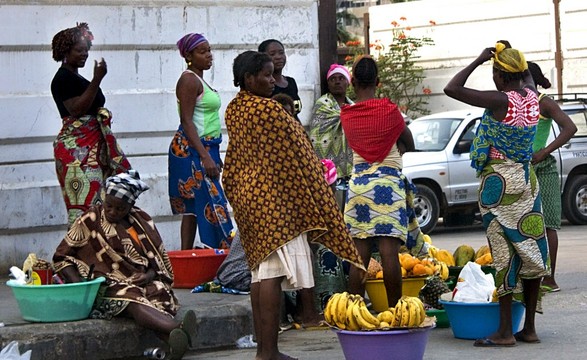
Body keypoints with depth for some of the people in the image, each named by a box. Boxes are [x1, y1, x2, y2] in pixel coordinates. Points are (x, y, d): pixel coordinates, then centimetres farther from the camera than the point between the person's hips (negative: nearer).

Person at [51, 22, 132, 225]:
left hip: (90, 146, 10)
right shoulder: (63, 78, -11)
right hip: (76, 149, -10)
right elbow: (76, 110, -22)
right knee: (85, 202, -14)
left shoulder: (75, 77, 18)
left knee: (93, 200, 5)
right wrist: (97, 79, -24)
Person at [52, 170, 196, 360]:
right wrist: (79, 285, -8)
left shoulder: (142, 221, 15)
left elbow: (160, 260, 18)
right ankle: (179, 329, -66)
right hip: (108, 285, -4)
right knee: (131, 299, -37)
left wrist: (149, 275, -5)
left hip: (141, 280, 4)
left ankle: (175, 340, -65)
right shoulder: (89, 221, 7)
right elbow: (62, 257, 8)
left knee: (159, 292, -33)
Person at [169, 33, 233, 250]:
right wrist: (205, 157, -24)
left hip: (204, 148, 10)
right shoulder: (189, 80, -12)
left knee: (193, 207, 7)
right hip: (192, 150, -10)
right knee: (210, 203, -13)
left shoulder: (198, 79, 18)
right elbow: (187, 121, -18)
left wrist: (213, 155, 24)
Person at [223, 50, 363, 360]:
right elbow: (294, 154, -10)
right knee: (274, 271, -9)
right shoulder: (269, 110, -15)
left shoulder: (233, 110, 11)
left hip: (246, 194, 9)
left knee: (260, 269, 11)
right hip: (273, 195, -9)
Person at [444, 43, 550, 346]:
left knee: (505, 253, -5)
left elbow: (451, 89, -22)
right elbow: (528, 81, 29)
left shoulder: (500, 101, -19)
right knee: (530, 250, 7)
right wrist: (509, 56, 18)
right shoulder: (531, 96, 2)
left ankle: (505, 331, -3)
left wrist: (478, 61, -12)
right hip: (527, 180, 7)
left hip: (499, 182, -7)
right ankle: (529, 328, 13)